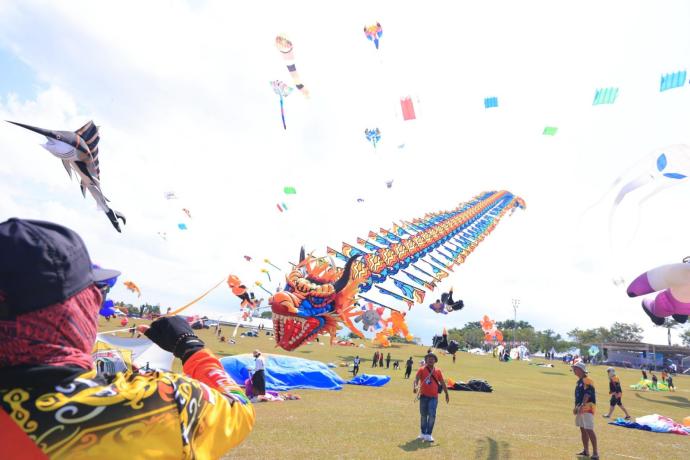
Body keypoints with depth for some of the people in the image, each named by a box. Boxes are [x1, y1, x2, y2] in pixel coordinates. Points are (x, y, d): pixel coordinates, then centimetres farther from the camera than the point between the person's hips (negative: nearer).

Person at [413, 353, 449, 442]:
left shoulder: (438, 371, 5)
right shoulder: (421, 370, -1)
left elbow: (443, 383, 13)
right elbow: (416, 379, -14)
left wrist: (447, 394, 14)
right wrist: (414, 387, -33)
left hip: (433, 397, 0)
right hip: (423, 396, 0)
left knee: (432, 415, -12)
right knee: (423, 415, 11)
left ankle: (428, 435, -3)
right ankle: (423, 433, 27)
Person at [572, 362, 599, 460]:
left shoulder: (587, 380, -13)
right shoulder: (578, 381, 16)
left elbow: (587, 395, -23)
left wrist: (582, 406, -31)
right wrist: (576, 407, 21)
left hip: (588, 408, -10)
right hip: (580, 408, 10)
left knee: (589, 430, -12)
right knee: (582, 429, 14)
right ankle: (586, 450, 23)